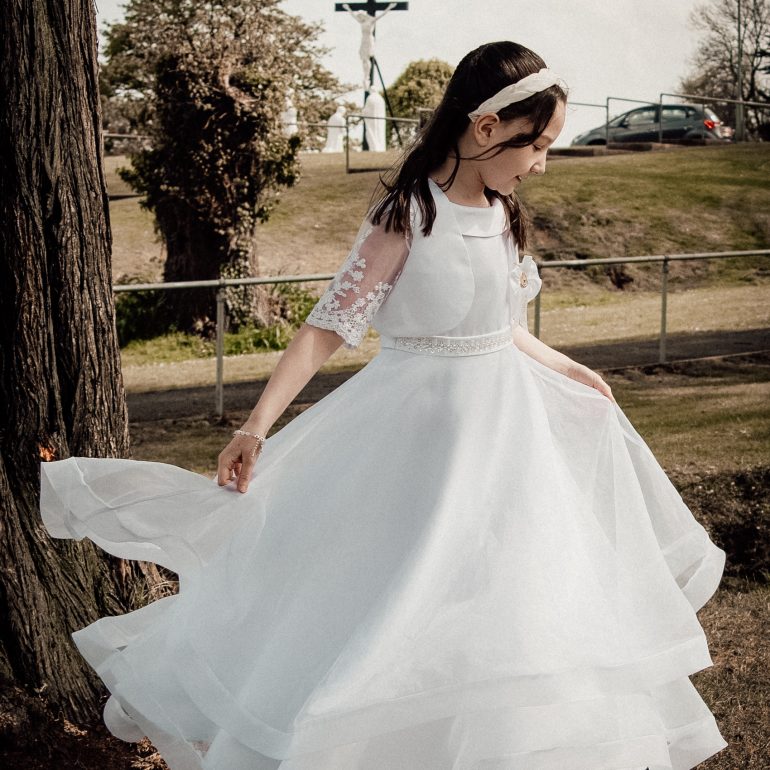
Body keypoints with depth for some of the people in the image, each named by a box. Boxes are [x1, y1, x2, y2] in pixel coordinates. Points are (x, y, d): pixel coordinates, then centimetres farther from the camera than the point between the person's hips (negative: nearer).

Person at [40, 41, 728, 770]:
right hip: (419, 425, -7)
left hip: (500, 415, 7)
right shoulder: (408, 214, -17)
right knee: (396, 596, 0)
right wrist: (257, 424, -26)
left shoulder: (502, 212, 3)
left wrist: (565, 368, 25)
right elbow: (330, 323, -19)